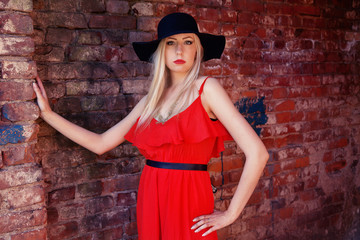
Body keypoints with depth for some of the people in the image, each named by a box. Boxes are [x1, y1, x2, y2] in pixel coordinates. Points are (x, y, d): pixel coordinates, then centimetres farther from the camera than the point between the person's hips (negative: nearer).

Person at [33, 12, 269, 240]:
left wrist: (230, 215, -12)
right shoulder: (151, 101, 8)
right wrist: (47, 113, 9)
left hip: (188, 201, -5)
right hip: (150, 201, 5)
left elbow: (257, 153, -15)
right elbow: (100, 143, 9)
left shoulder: (206, 88, -9)